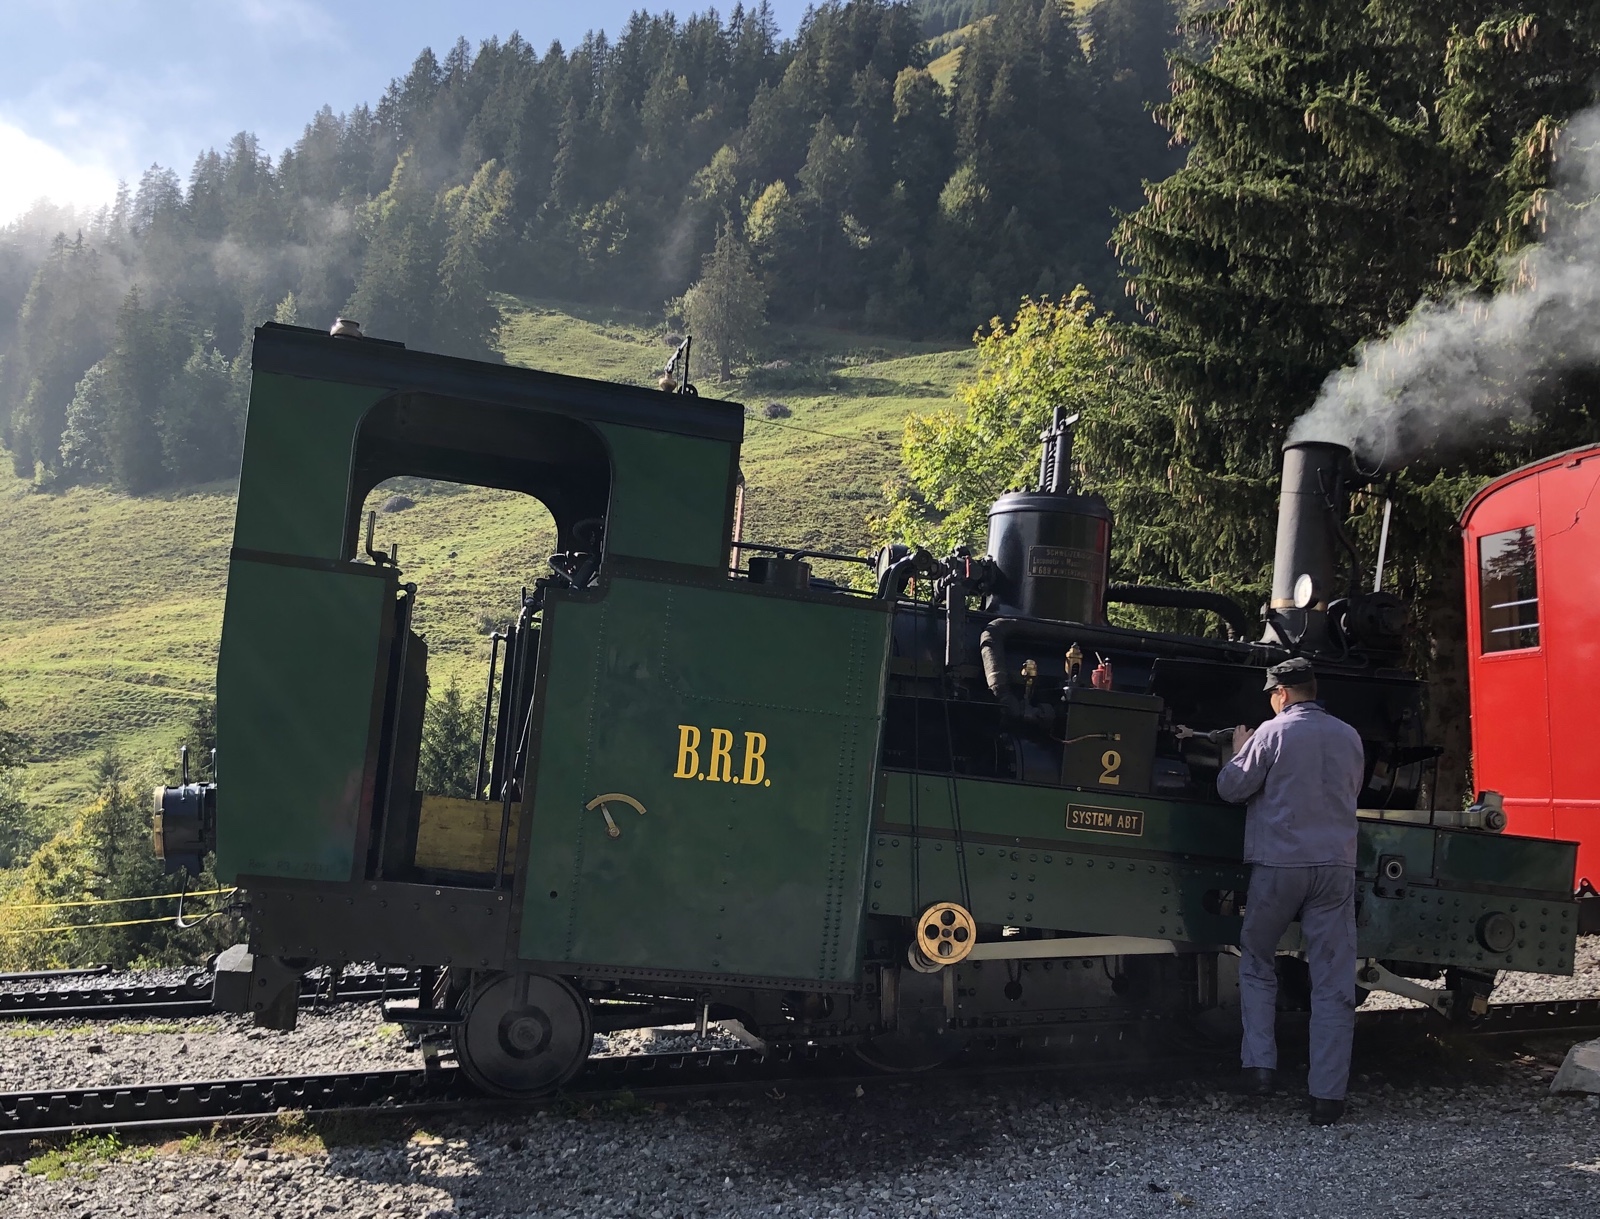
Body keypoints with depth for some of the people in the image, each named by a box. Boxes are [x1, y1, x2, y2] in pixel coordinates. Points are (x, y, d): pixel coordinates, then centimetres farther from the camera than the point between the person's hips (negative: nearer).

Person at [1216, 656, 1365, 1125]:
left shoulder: (1272, 733, -6)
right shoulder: (1349, 737, 8)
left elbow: (1231, 788, -2)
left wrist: (1239, 752, 15)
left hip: (1279, 863, -3)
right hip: (1336, 864, 3)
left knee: (1256, 963, 16)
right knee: (1333, 982, 4)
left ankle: (1259, 1065, 9)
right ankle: (1328, 1096, 4)